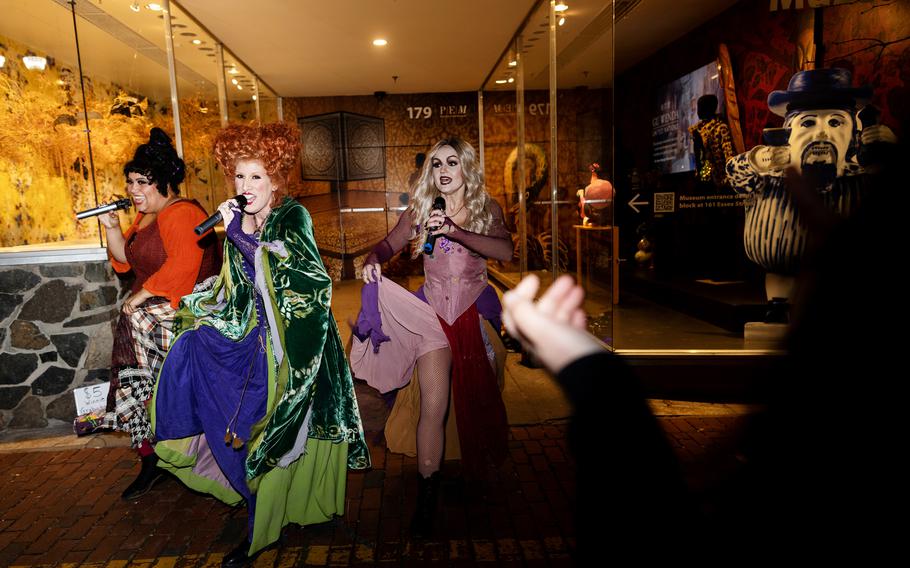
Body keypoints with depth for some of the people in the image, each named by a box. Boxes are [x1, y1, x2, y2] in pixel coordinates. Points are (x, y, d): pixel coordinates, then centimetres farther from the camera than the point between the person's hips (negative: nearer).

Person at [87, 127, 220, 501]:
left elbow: (183, 264, -25)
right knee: (131, 375, 0)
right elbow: (126, 262, 20)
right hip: (150, 305, 8)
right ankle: (149, 460, 7)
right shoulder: (147, 216, 17)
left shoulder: (181, 213, -14)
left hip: (186, 304, -8)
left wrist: (141, 296, -19)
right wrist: (112, 228, 5)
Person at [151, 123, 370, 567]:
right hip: (258, 338, 7)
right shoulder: (240, 227, 8)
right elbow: (234, 295, 16)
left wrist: (241, 236, -24)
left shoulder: (293, 217, -9)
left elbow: (297, 274, -24)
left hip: (295, 339, -6)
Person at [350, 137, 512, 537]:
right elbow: (390, 243, 4)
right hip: (433, 310, -1)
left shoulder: (488, 208, 2)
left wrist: (455, 231, -26)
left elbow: (505, 251, -15)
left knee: (476, 397, 13)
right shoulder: (421, 209, 5)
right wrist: (374, 259, -20)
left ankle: (479, 466, 37)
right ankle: (426, 495, 2)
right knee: (433, 405, -9)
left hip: (475, 309, 1)